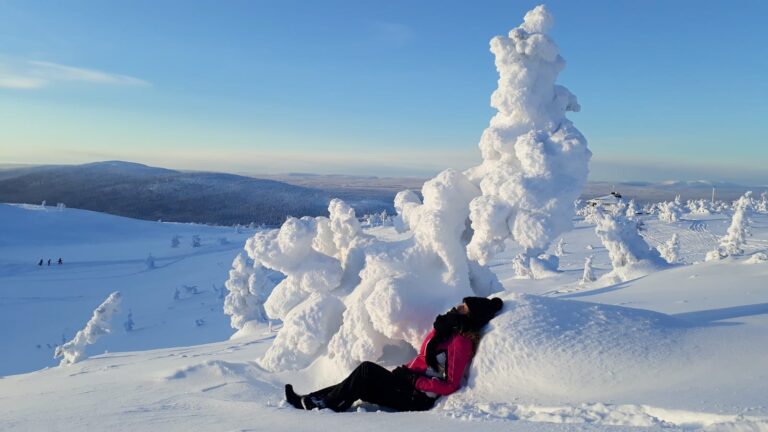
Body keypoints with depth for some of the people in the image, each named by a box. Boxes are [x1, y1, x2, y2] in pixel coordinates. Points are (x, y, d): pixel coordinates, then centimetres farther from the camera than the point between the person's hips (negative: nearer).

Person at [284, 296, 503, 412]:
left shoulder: (460, 342, -19)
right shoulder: (449, 330, 8)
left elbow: (450, 385, -21)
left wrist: (414, 381, -20)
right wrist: (404, 370, 8)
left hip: (417, 397, -8)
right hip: (409, 380, 8)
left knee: (367, 370, -16)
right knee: (361, 384, -2)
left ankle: (325, 405, -6)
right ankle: (310, 399, 1)